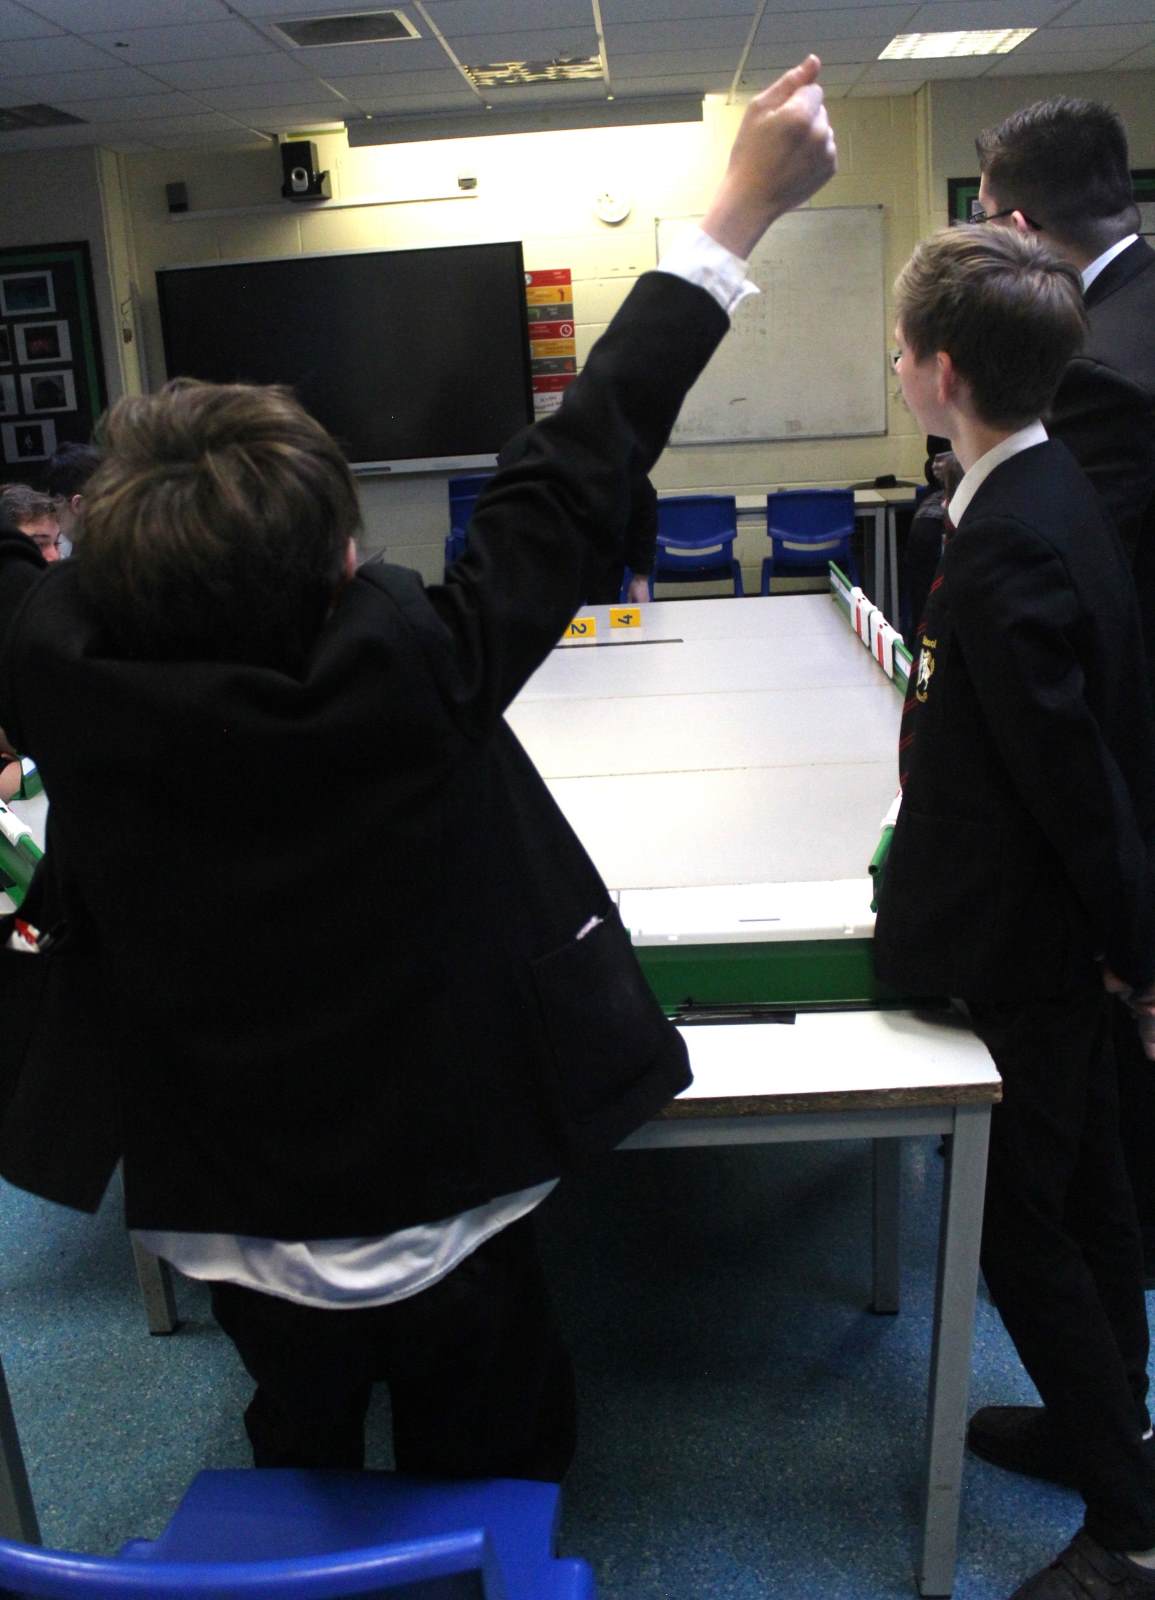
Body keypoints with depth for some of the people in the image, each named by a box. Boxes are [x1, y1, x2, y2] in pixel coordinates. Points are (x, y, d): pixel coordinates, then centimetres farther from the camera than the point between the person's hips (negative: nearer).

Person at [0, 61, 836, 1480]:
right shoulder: (411, 677, -31)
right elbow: (576, 471, -23)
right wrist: (738, 211, -12)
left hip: (228, 1226, 3)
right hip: (439, 1223, -3)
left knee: (298, 1471, 32)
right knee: (495, 1483, 25)